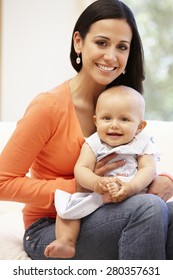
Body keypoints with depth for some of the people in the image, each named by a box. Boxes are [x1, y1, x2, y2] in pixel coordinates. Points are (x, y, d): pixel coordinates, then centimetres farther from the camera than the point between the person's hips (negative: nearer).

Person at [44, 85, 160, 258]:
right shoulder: (93, 144, 2)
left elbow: (148, 169, -9)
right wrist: (96, 182, -32)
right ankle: (66, 241, -21)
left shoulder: (142, 145, 2)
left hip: (133, 197, -1)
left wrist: (131, 187, -30)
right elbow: (81, 169, -9)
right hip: (94, 197, 1)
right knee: (65, 206, -17)